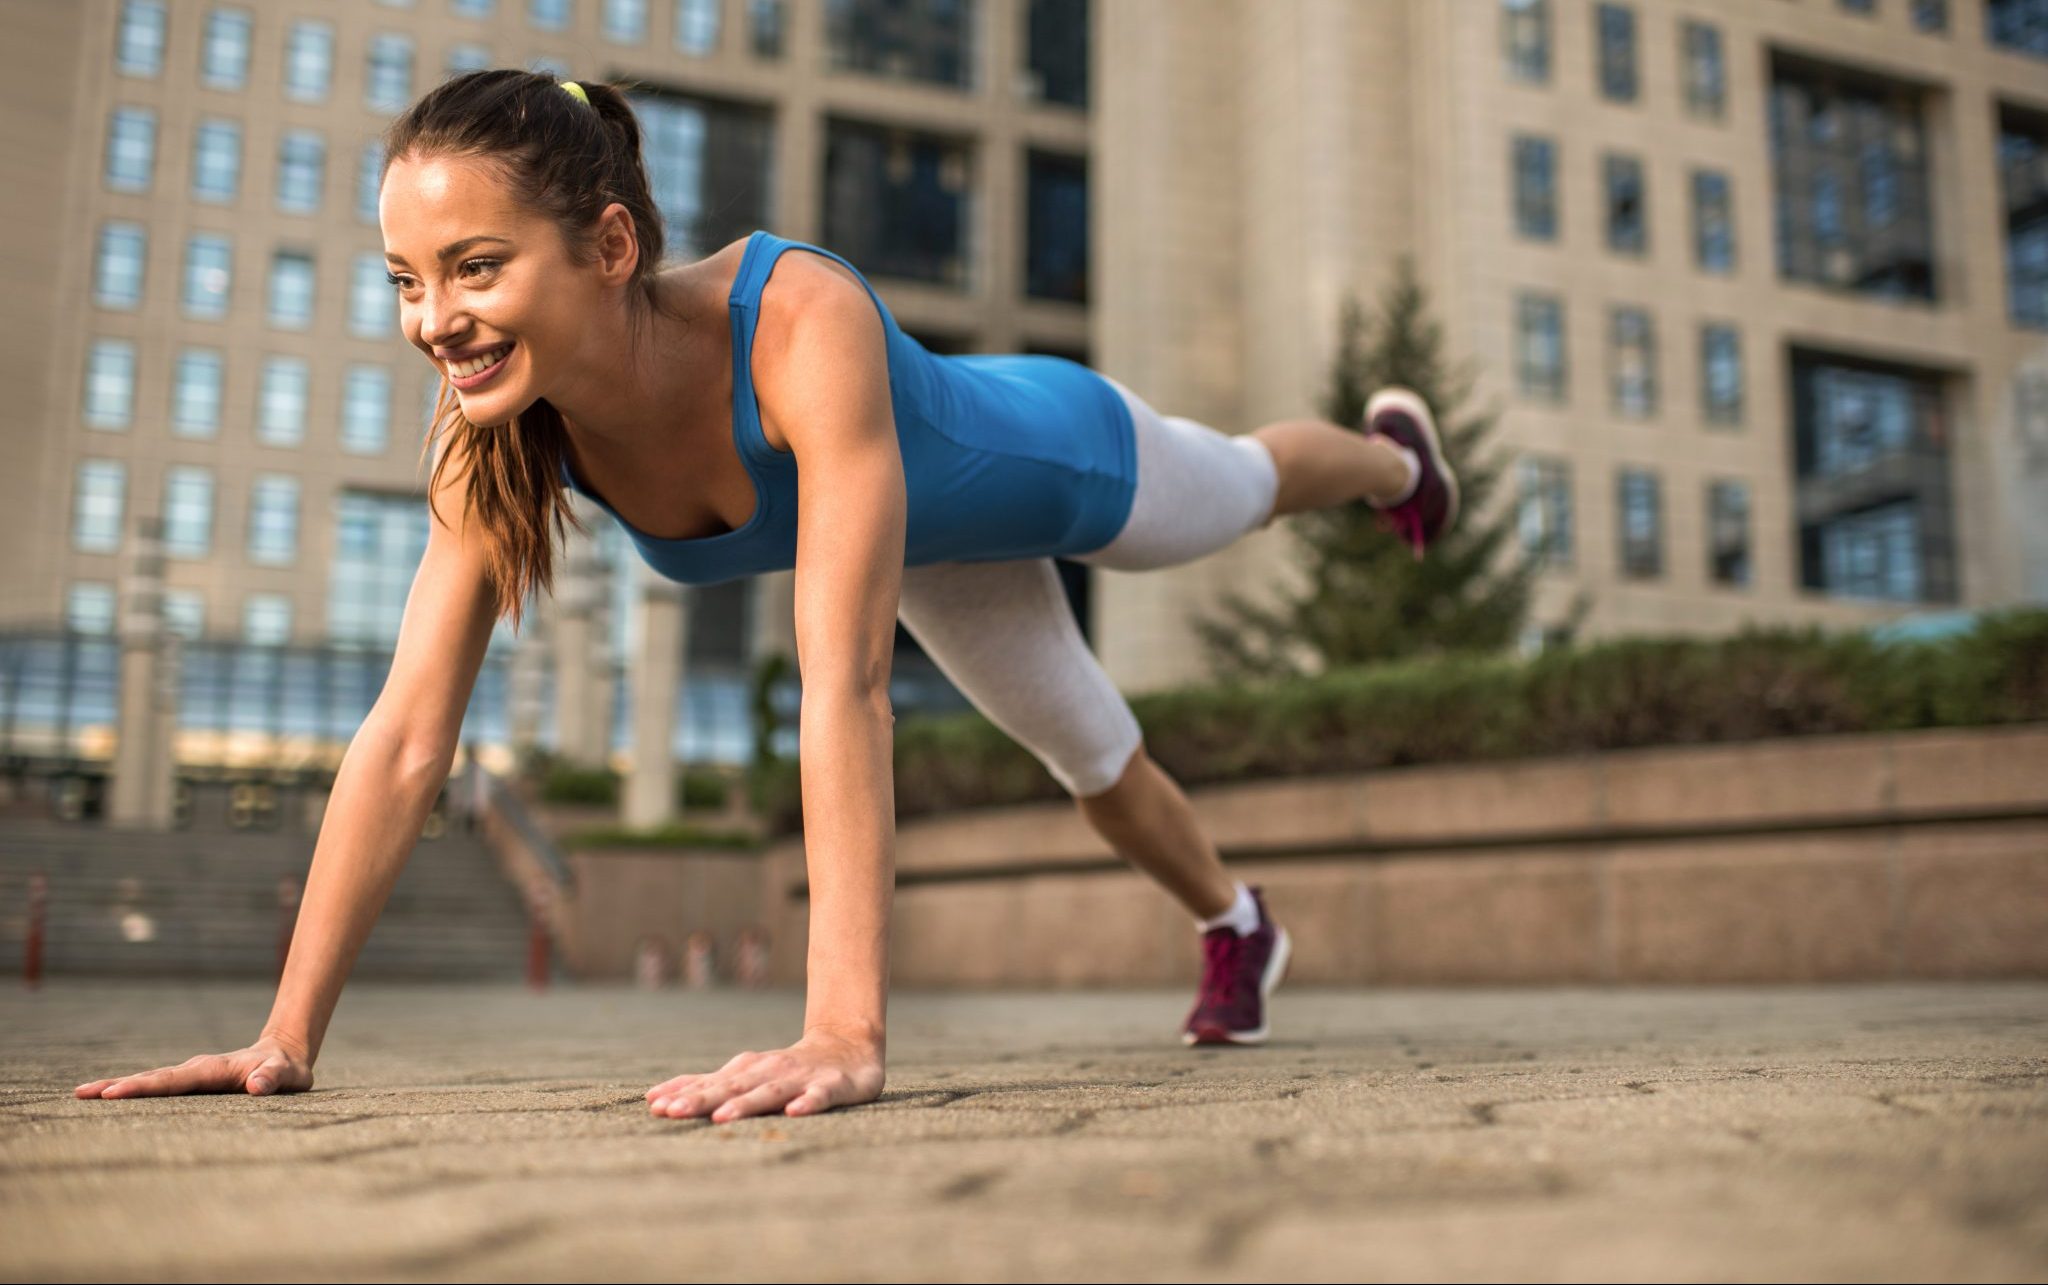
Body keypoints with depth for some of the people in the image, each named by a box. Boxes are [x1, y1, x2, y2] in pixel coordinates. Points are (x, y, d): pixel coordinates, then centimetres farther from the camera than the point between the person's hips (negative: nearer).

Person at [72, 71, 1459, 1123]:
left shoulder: (805, 323, -50)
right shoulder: (498, 428, -32)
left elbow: (845, 688, -56)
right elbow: (407, 735, -30)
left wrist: (847, 1033, -60)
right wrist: (288, 1035, -31)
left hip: (1054, 458, -4)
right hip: (939, 547, 5)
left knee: (1251, 492, 31)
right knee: (1094, 761, 27)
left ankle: (1391, 445, 71)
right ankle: (1238, 930, 62)